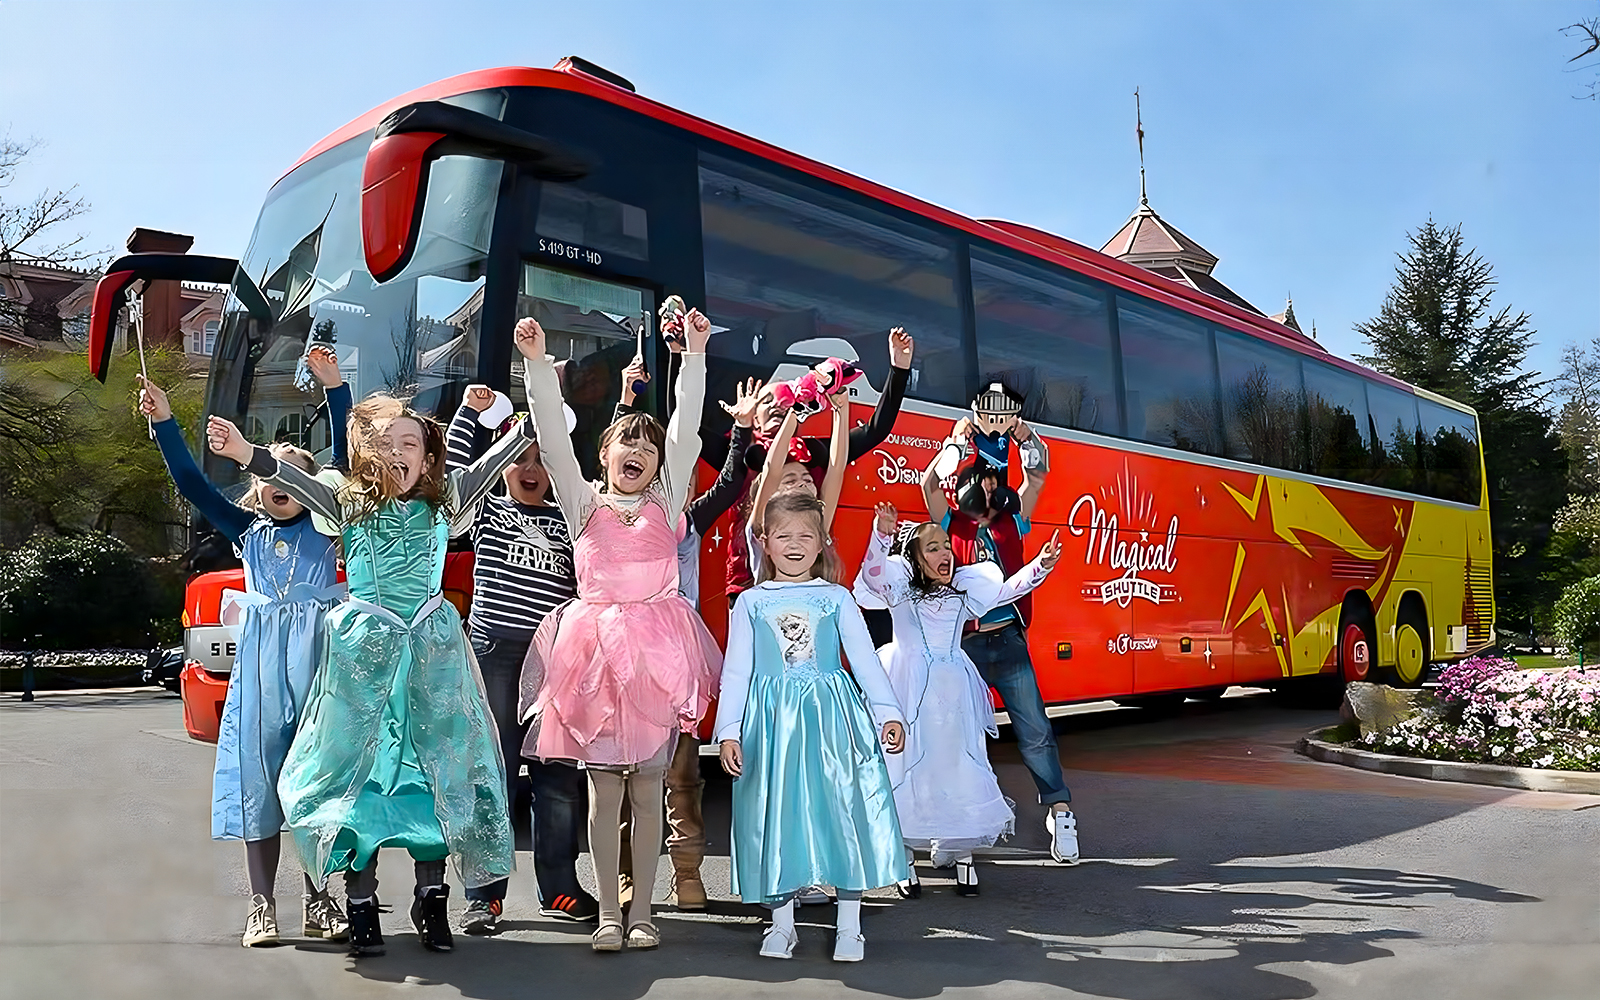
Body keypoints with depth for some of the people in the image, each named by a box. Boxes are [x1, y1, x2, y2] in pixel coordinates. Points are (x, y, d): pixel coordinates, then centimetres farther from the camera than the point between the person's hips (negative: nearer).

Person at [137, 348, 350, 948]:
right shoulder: (246, 533, 15)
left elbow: (345, 459, -3)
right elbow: (192, 484, 6)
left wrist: (334, 388, -11)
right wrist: (164, 422, -4)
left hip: (315, 661, -2)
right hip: (261, 663, 2)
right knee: (261, 775, 2)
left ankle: (318, 903, 12)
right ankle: (262, 907, 11)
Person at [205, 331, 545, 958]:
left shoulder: (442, 501, 6)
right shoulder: (349, 503, 2)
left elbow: (492, 462, 5)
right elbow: (295, 481, -14)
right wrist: (248, 455, -32)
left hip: (431, 646, 2)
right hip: (363, 646, -1)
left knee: (439, 765, 4)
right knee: (357, 766, 0)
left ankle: (431, 898, 17)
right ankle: (361, 905, 11)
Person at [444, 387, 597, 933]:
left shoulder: (568, 520, 16)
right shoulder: (486, 510, 9)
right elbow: (454, 467, -3)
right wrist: (470, 411, -9)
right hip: (495, 651, -2)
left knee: (558, 774, 6)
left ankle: (559, 889, 17)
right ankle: (484, 895, 9)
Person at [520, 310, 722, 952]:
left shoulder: (667, 504, 10)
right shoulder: (584, 505, 8)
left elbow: (685, 426, 2)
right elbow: (553, 435, -1)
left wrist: (695, 352, -4)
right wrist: (537, 362, -10)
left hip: (656, 651, 1)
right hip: (595, 648, 0)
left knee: (647, 786, 5)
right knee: (603, 787, 4)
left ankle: (641, 910, 15)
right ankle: (608, 912, 14)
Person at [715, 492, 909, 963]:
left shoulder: (836, 598, 7)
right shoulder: (750, 602, 7)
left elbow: (865, 659, 5)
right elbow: (736, 671, 5)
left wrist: (888, 713, -5)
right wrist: (729, 731, -2)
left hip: (832, 715, 0)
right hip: (772, 718, 0)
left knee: (844, 809, -2)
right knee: (776, 814, 4)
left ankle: (849, 925, 11)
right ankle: (782, 922, 21)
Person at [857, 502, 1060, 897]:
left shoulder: (964, 590, 14)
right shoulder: (901, 588, 0)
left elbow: (1008, 589, 14)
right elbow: (873, 571, -18)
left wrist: (1042, 565, 0)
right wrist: (882, 533, -35)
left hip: (953, 690, 4)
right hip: (910, 690, -4)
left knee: (959, 765, 2)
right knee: (907, 767, -3)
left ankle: (961, 853, 14)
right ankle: (902, 858, 7)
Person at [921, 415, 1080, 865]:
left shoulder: (1012, 523, 12)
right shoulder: (951, 525, 6)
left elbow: (1037, 478, 5)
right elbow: (929, 484, -8)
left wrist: (1026, 437, -6)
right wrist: (955, 443, -14)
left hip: (1009, 642, 2)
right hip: (964, 644, -1)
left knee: (1035, 730, -1)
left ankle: (1059, 811, 5)